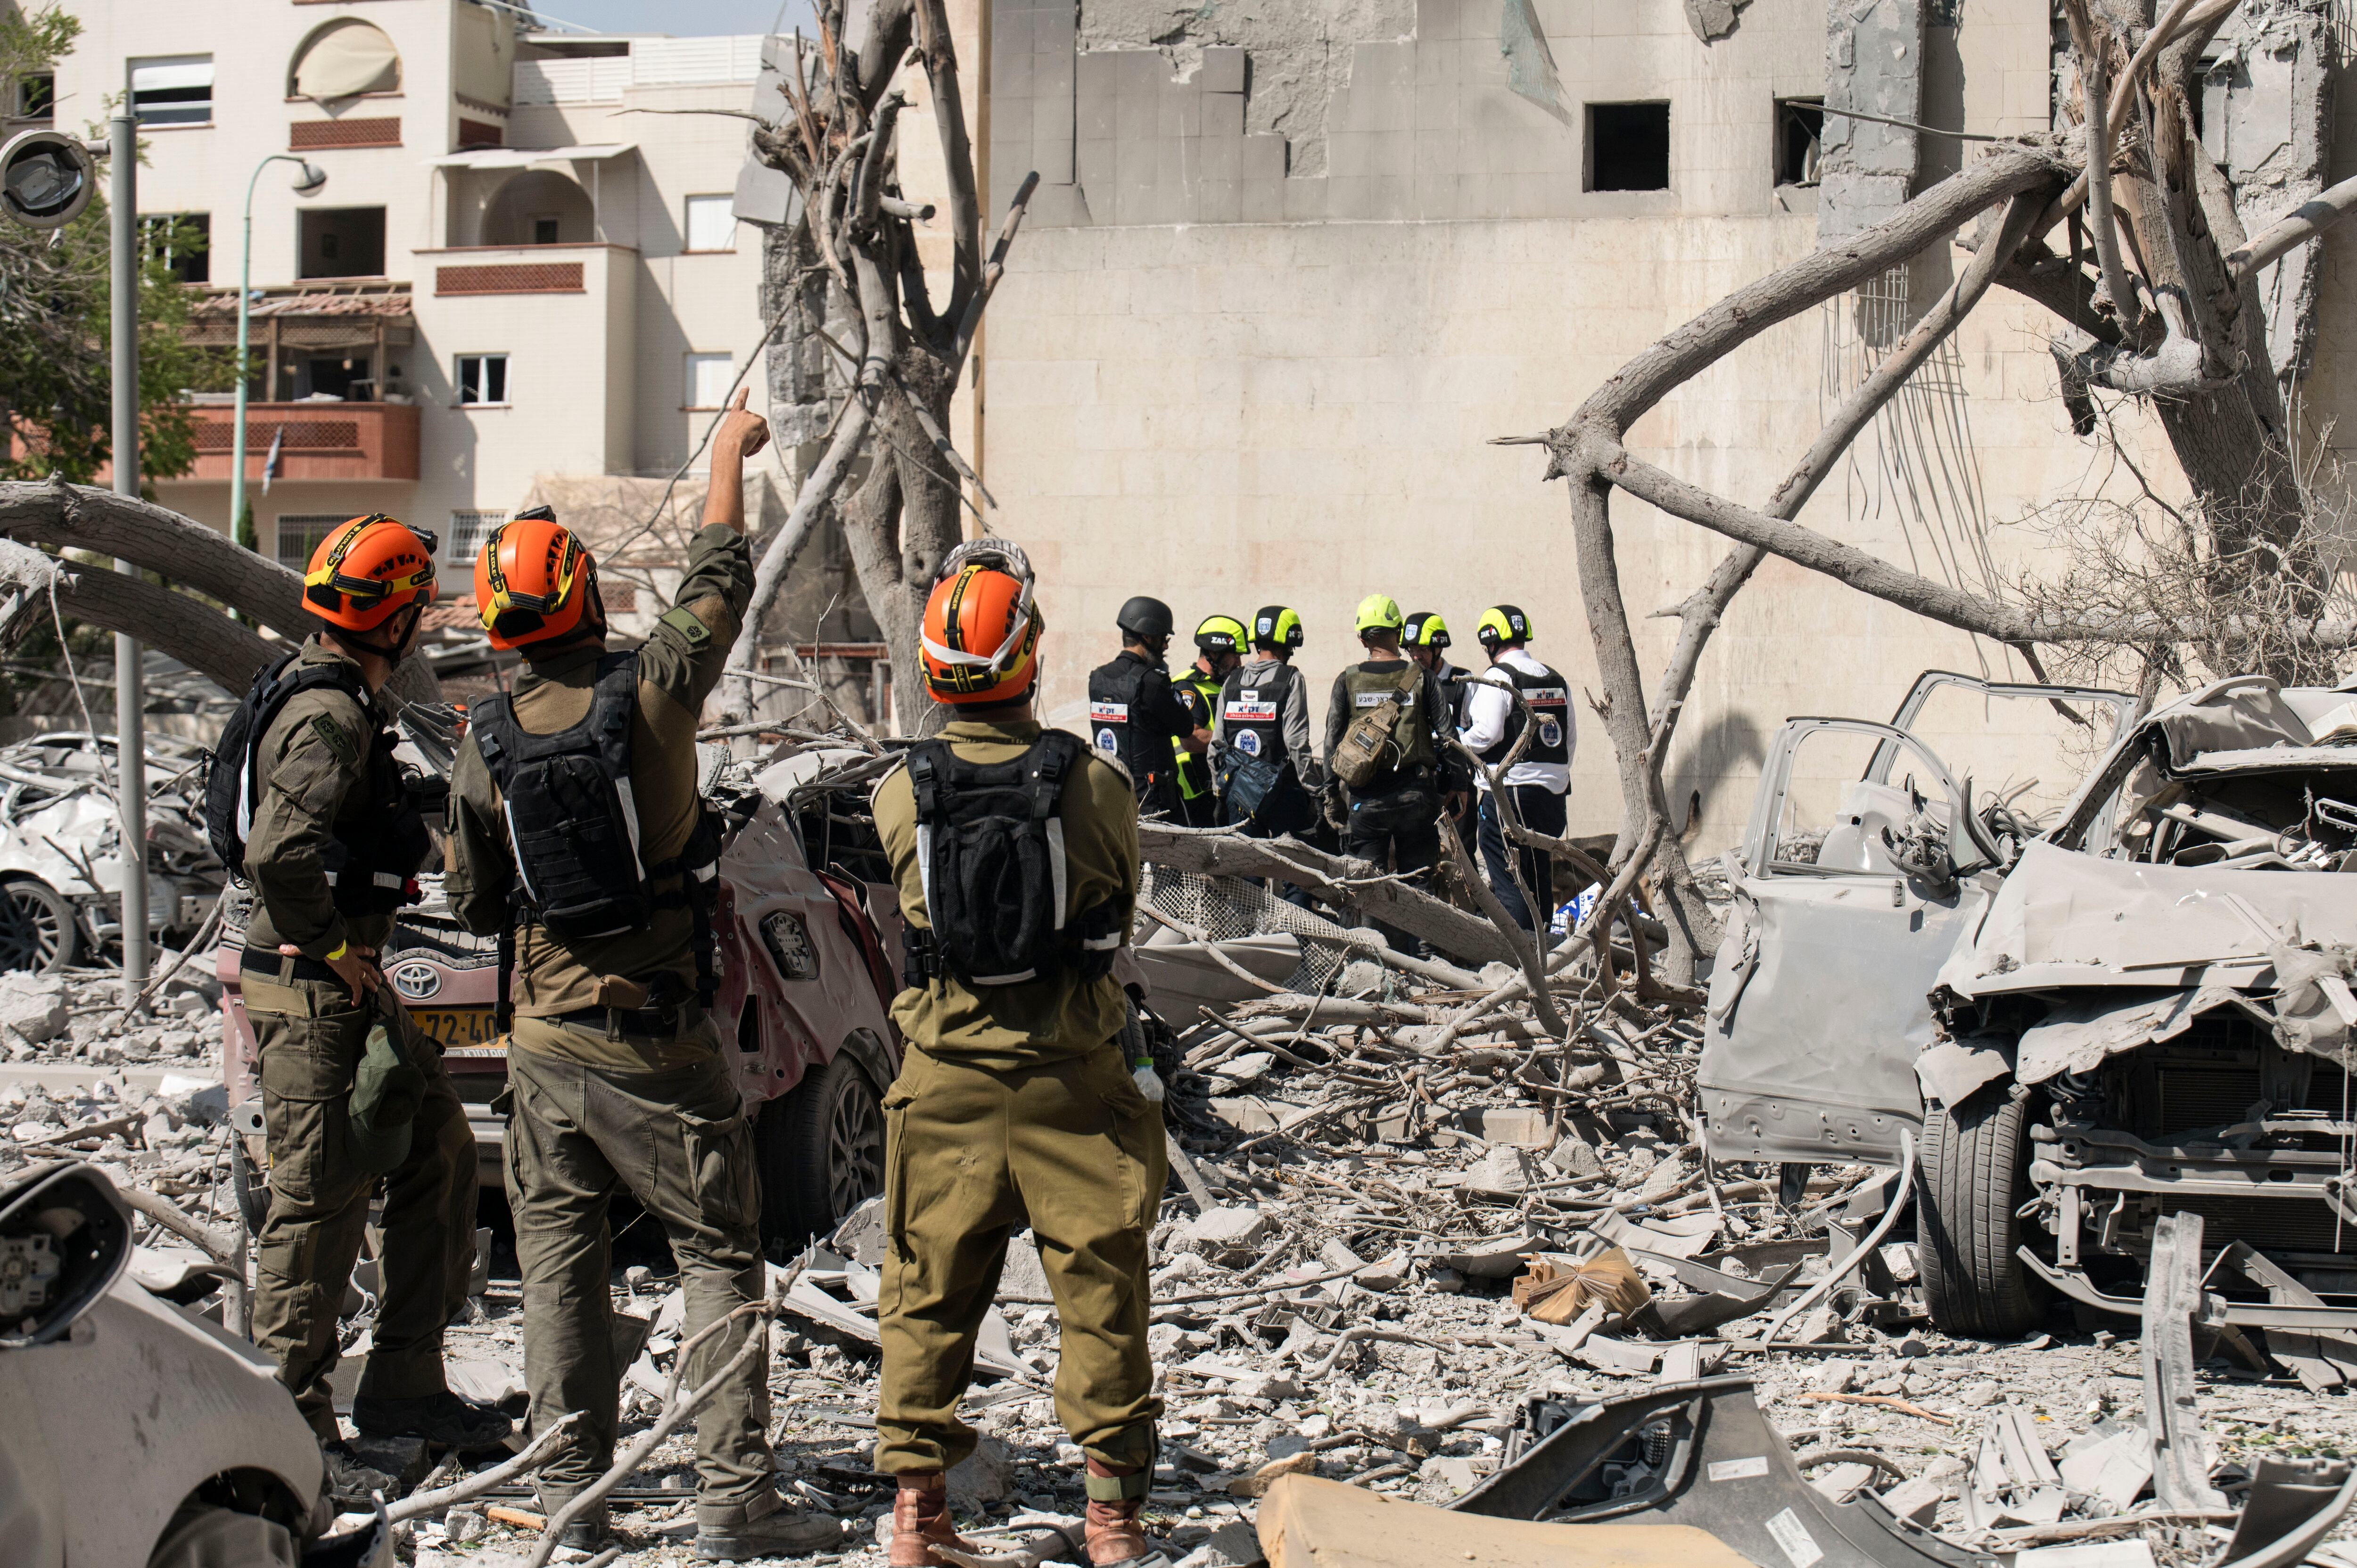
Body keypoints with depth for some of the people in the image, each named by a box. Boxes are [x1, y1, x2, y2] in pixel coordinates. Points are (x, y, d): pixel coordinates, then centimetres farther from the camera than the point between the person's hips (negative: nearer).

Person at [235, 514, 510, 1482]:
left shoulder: (337, 703, 13)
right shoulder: (327, 716, -19)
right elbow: (279, 856, -32)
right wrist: (330, 949, -20)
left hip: (351, 985, 11)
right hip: (311, 997, -11)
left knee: (440, 1155, 15)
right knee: (320, 1197, -4)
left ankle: (404, 1388, 22)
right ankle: (292, 1422, 7)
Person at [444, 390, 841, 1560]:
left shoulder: (485, 742, -3)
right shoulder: (649, 696, -12)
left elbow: (471, 901, 5)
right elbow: (716, 590, 4)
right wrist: (726, 461, 16)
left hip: (544, 1038, 3)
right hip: (658, 1043, -3)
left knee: (560, 1265, 11)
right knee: (719, 1256, 4)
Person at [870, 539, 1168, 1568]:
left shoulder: (899, 796, -8)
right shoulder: (1093, 785, -12)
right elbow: (1121, 913, 2)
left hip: (946, 1084, 2)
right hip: (1073, 1081, -1)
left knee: (930, 1295, 13)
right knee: (1100, 1293, 9)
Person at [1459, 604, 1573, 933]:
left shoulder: (1496, 678, -10)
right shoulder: (1557, 681, 13)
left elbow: (1486, 734, -19)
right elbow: (1568, 741, 17)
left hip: (1508, 792, -7)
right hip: (1552, 792, 7)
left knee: (1509, 884, -4)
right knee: (1540, 880, 14)